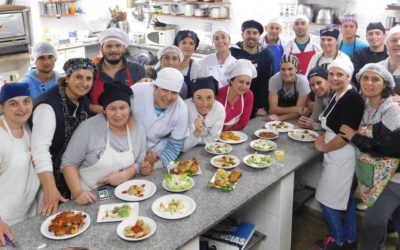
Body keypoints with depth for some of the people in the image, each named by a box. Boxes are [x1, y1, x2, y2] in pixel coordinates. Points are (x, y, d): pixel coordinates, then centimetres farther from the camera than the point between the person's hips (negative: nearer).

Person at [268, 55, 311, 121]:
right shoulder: (274, 79, -18)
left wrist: (280, 118, -34)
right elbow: (273, 109, -20)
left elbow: (299, 112, -21)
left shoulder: (302, 81, -20)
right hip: (277, 116, -1)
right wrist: (294, 109, -31)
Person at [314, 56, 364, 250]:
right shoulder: (338, 94, 8)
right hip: (337, 154, 10)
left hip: (341, 156, -10)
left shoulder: (352, 98, -22)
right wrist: (324, 136, 1)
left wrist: (324, 147, -11)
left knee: (327, 199, 3)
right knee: (345, 197, 20)